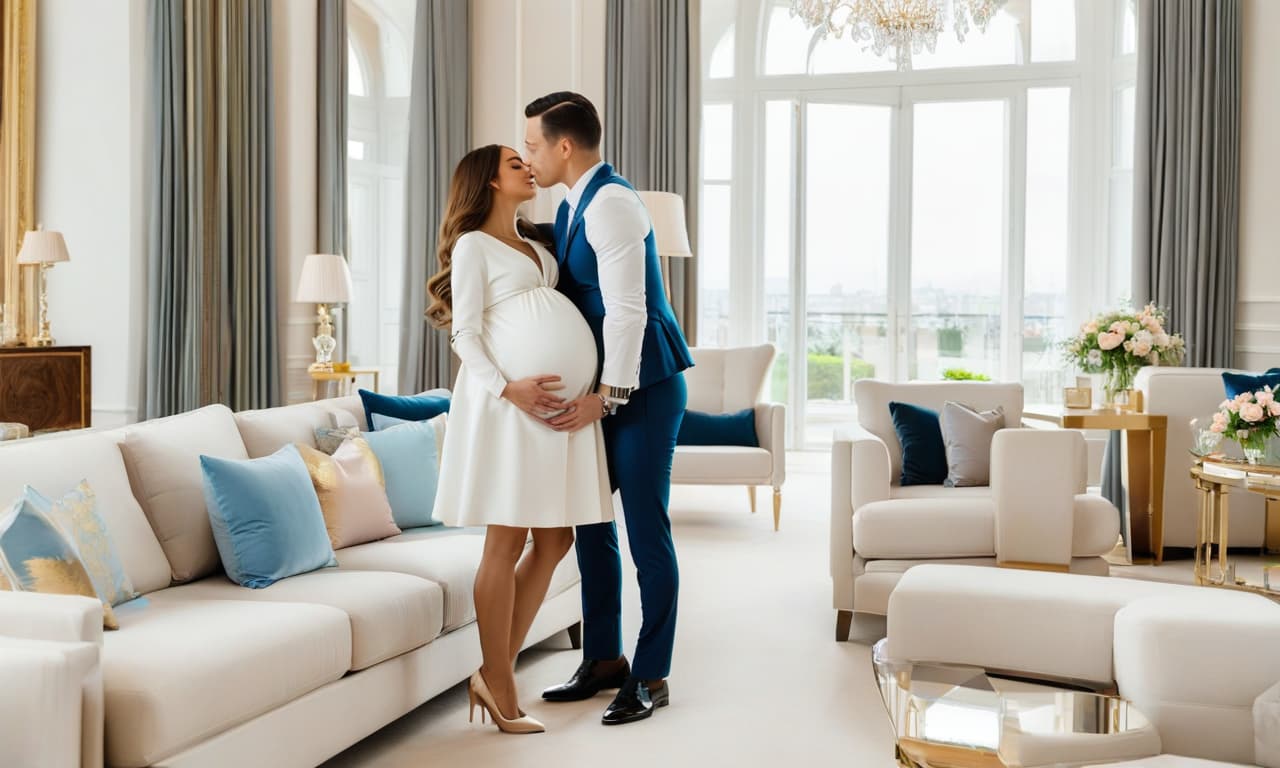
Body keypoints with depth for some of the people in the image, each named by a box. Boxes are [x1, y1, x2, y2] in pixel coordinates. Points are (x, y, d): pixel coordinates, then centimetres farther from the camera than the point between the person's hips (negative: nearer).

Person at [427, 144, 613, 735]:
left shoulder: (538, 246, 23)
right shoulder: (473, 245, 2)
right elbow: (465, 333, -6)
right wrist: (506, 386, -21)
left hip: (561, 406, 8)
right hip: (507, 405, -8)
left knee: (554, 542, 6)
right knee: (506, 544, -4)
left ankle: (495, 672, 17)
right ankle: (501, 686, 6)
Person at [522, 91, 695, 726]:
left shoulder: (611, 204, -17)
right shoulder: (572, 206, 13)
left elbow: (628, 309, -23)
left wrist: (608, 394, -23)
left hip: (644, 386, -9)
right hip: (604, 387, 10)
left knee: (646, 530, -2)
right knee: (590, 521, 13)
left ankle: (652, 676, 9)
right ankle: (603, 660, 26)